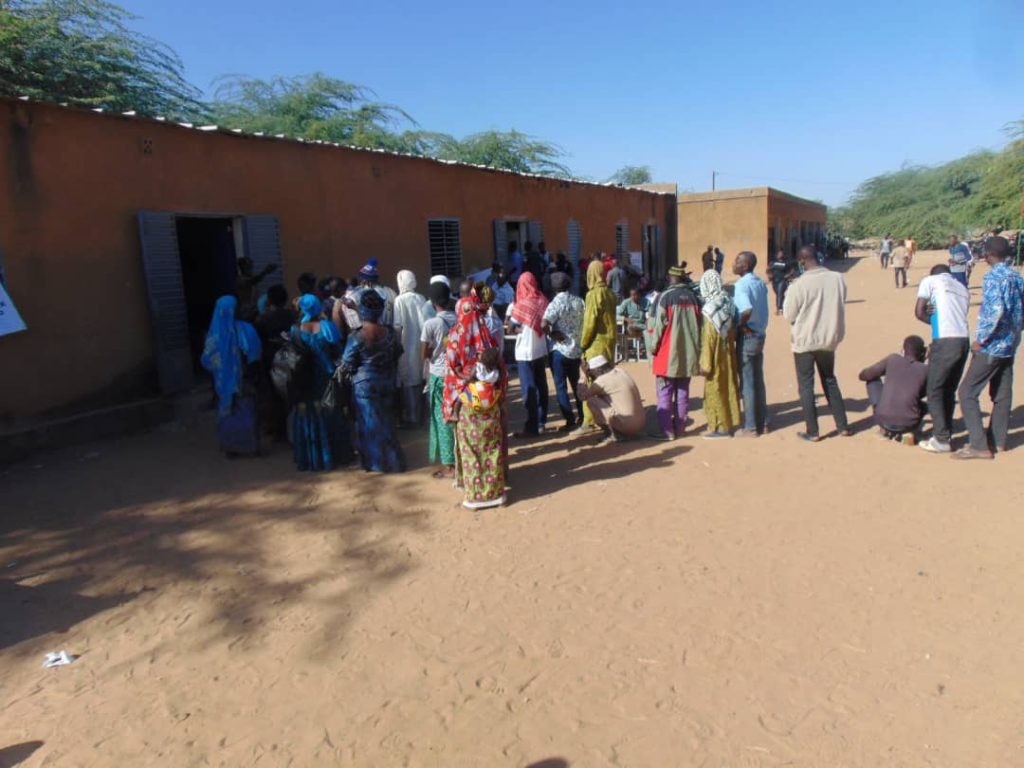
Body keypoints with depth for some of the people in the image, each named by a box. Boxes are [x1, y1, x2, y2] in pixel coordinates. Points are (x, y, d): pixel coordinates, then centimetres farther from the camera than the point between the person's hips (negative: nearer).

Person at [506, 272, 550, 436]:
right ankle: (541, 422, 21)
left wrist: (510, 310, 5)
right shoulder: (542, 301, 0)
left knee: (529, 389, -2)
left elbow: (512, 324, -6)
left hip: (525, 353, -6)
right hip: (541, 350, 6)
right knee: (541, 386, 13)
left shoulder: (523, 304, -15)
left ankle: (532, 427, 0)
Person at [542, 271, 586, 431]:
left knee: (561, 387, 2)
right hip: (577, 349, 6)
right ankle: (582, 415, 26)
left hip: (560, 350, -6)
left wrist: (552, 334, -10)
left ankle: (570, 421, 0)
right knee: (576, 384, 20)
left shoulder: (556, 303, -14)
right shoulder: (579, 301, 3)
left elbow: (544, 325, -26)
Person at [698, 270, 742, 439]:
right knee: (728, 385, 15)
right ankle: (730, 422, 25)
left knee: (715, 390, 2)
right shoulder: (728, 303, 2)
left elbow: (708, 338, -18)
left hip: (715, 356, -7)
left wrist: (705, 364, -14)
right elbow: (733, 331, 7)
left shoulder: (710, 308, -19)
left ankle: (720, 427, 9)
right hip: (728, 353, 7)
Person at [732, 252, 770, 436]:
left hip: (747, 337, -8)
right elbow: (759, 308, 8)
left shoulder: (742, 284, -18)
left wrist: (740, 325, -16)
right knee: (758, 381, 15)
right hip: (760, 335, 8)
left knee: (747, 383, 0)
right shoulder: (760, 283, 8)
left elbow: (747, 310, -32)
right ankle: (761, 422, 24)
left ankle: (751, 427, 8)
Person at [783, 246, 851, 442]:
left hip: (804, 341, -5)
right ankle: (843, 426, 26)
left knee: (806, 385, 7)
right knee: (830, 381, 21)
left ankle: (812, 432, 10)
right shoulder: (838, 279, -4)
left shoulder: (799, 284, -19)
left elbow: (788, 316, -10)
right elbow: (840, 307, 9)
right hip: (829, 339, 5)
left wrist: (788, 295, 5)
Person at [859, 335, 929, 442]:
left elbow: (863, 375, 14)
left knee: (872, 380, 22)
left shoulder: (892, 359, 7)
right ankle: (907, 432, 7)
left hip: (884, 420, -1)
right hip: (908, 424, 2)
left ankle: (884, 429, 17)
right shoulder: (925, 370, 8)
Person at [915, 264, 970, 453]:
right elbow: (958, 316, 17)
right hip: (964, 340, 6)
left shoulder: (930, 281, 7)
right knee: (950, 391, 16)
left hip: (945, 341, -6)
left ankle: (941, 439, 2)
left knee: (935, 391, 2)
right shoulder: (962, 288, 24)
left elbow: (919, 312, 1)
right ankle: (946, 434, 22)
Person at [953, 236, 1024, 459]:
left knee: (967, 392, -4)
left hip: (991, 346, -9)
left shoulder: (993, 277, -15)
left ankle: (979, 446, -6)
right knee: (1002, 394, 15)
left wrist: (980, 340, -17)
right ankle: (998, 440, 25)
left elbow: (995, 311, -25)